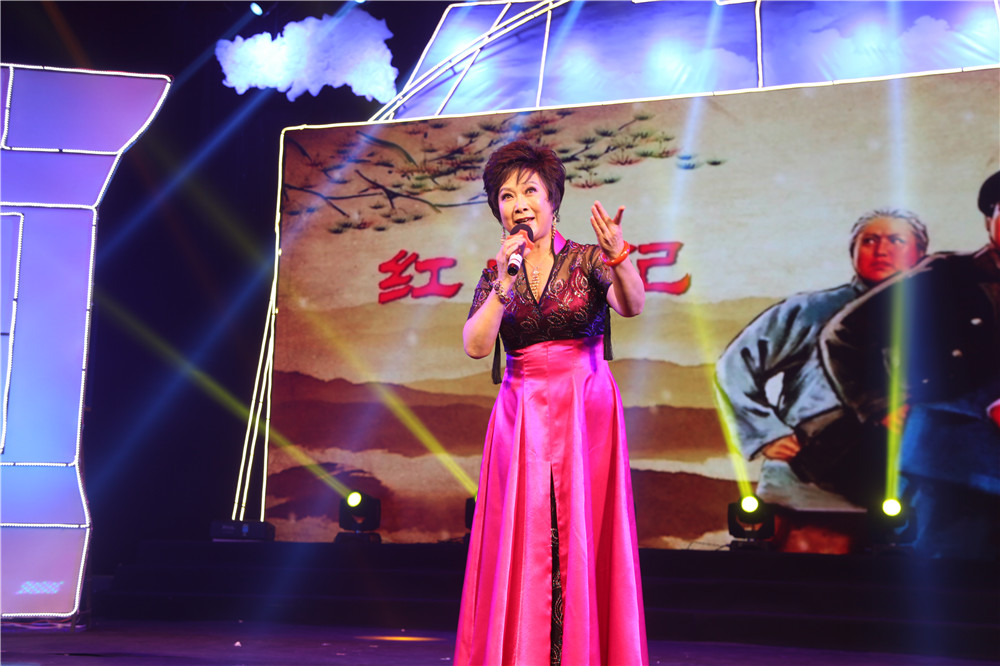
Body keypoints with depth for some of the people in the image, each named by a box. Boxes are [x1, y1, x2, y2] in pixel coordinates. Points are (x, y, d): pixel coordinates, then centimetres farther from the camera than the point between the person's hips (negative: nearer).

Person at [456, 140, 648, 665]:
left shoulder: (588, 260, 1)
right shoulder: (495, 276, 8)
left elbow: (632, 306, -18)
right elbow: (475, 346, -6)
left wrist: (617, 255, -36)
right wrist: (505, 281, -16)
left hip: (585, 411, -2)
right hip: (521, 417, 2)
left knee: (582, 538, -3)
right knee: (521, 544, 0)